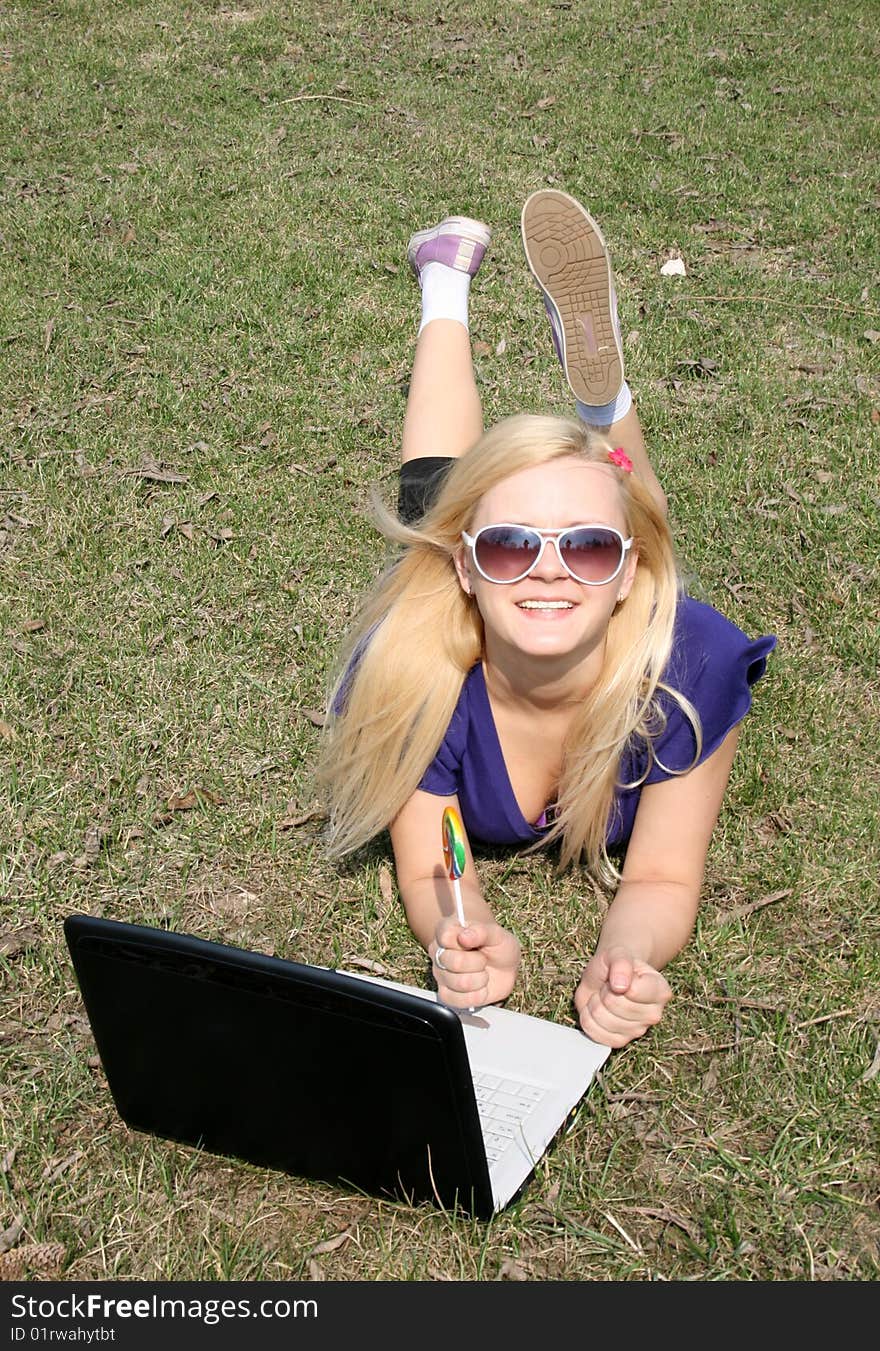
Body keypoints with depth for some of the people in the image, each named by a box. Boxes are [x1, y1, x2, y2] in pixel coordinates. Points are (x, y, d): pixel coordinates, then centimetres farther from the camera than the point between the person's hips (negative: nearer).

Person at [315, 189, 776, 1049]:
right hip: (443, 634, 1)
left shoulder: (690, 668, -46)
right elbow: (430, 873, -34)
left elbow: (662, 880, -35)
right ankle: (447, 279, 44)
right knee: (432, 497, 27)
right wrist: (460, 939, -58)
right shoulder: (409, 673, -45)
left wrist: (625, 959, -58)